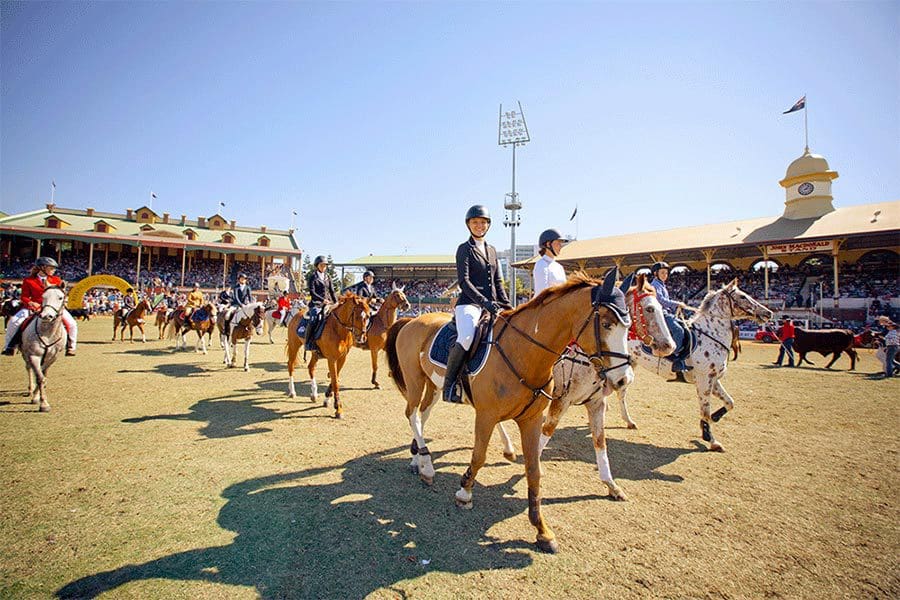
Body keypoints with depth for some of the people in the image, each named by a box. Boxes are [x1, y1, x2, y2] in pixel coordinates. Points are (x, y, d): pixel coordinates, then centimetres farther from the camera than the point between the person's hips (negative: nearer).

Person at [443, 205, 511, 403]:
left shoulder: (492, 250, 21)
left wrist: (507, 305, 6)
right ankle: (449, 384, -15)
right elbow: (463, 281, -11)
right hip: (469, 303, -7)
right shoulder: (464, 249, 2)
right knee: (466, 338, -32)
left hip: (492, 304, 7)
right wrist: (484, 301, -22)